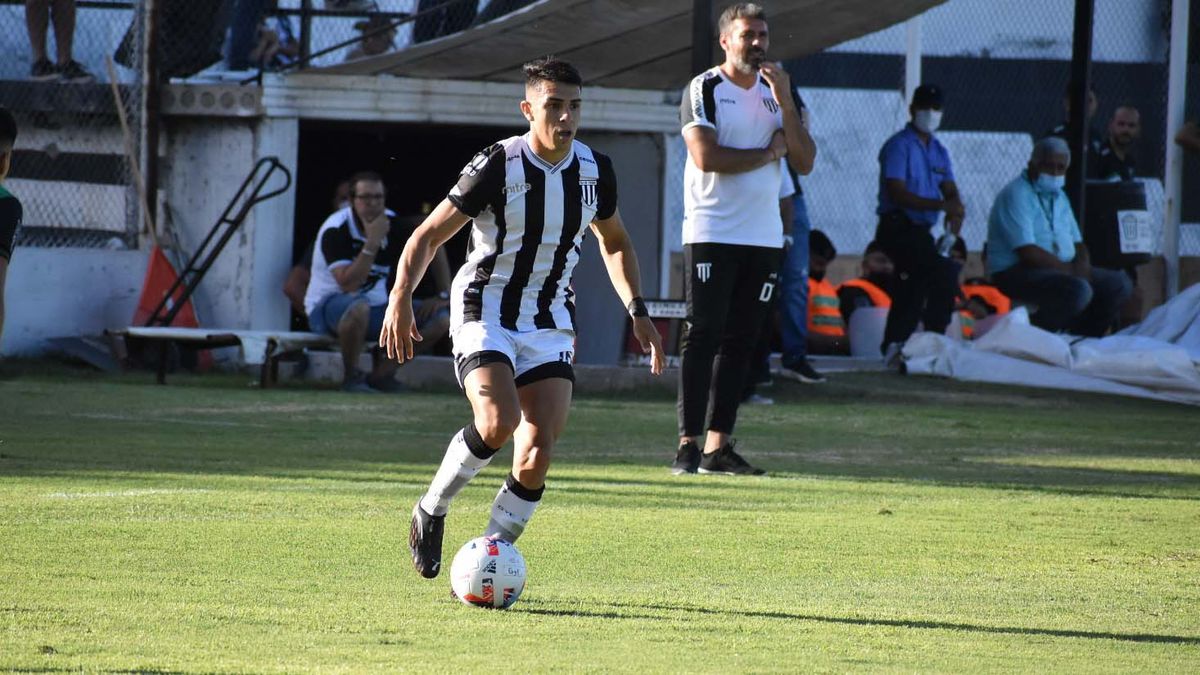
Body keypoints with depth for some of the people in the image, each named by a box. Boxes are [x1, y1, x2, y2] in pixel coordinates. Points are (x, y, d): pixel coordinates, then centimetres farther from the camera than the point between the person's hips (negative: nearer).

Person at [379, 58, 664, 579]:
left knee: (537, 453, -11)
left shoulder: (595, 170, 2)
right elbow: (430, 234, -12)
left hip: (550, 324, 4)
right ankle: (431, 511, -2)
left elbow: (615, 242, 21)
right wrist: (401, 297, -27)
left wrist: (637, 312, 11)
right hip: (485, 313, -4)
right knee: (498, 422, -28)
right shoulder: (499, 165, -14)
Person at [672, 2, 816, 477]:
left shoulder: (780, 93, 13)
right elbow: (706, 157, -17)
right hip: (711, 236, -6)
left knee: (741, 342, 4)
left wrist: (786, 105, -7)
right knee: (702, 336, -9)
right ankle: (689, 444, -10)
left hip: (763, 237, 6)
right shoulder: (704, 90, -4)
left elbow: (804, 163, 4)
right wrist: (768, 152, -5)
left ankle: (718, 445, 7)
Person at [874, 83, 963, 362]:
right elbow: (897, 193, -19)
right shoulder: (899, 146, -9)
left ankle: (893, 349, 22)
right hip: (898, 228, -9)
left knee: (912, 291, 12)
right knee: (945, 271, -23)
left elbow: (950, 190, 7)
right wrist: (942, 205, -27)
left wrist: (955, 211, -18)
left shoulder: (938, 151, 15)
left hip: (920, 231, 9)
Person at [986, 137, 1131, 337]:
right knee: (1079, 290, -33)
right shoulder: (1016, 195, -11)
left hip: (1062, 269, 9)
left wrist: (1082, 266, -5)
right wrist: (1069, 270, -16)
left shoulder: (1058, 197, 18)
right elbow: (1028, 253, -20)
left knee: (1119, 284, -1)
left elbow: (1077, 244, 19)